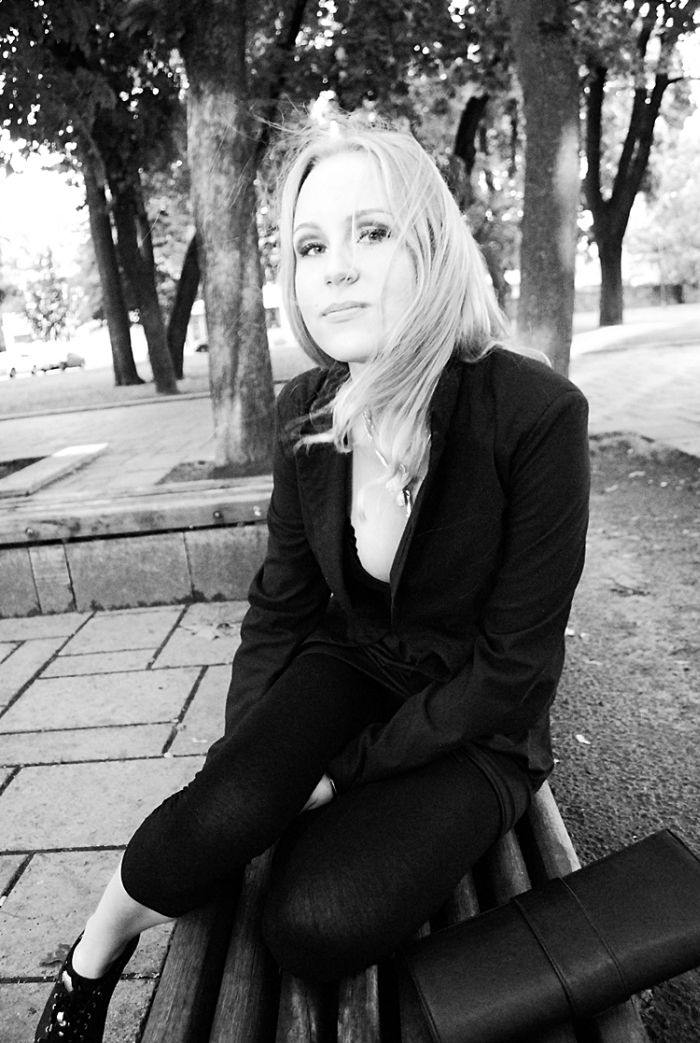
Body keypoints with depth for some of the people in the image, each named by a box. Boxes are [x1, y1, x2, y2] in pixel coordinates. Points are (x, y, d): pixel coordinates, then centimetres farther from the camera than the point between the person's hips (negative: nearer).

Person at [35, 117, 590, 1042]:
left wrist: (347, 775, -16)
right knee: (219, 820, -24)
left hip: (473, 727, -2)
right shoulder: (307, 410, -9)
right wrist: (246, 756, -8)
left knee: (320, 917, -25)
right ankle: (93, 960, 7)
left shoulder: (536, 413, -24)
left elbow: (513, 661, -19)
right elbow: (282, 602, 1)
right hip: (349, 663, 3)